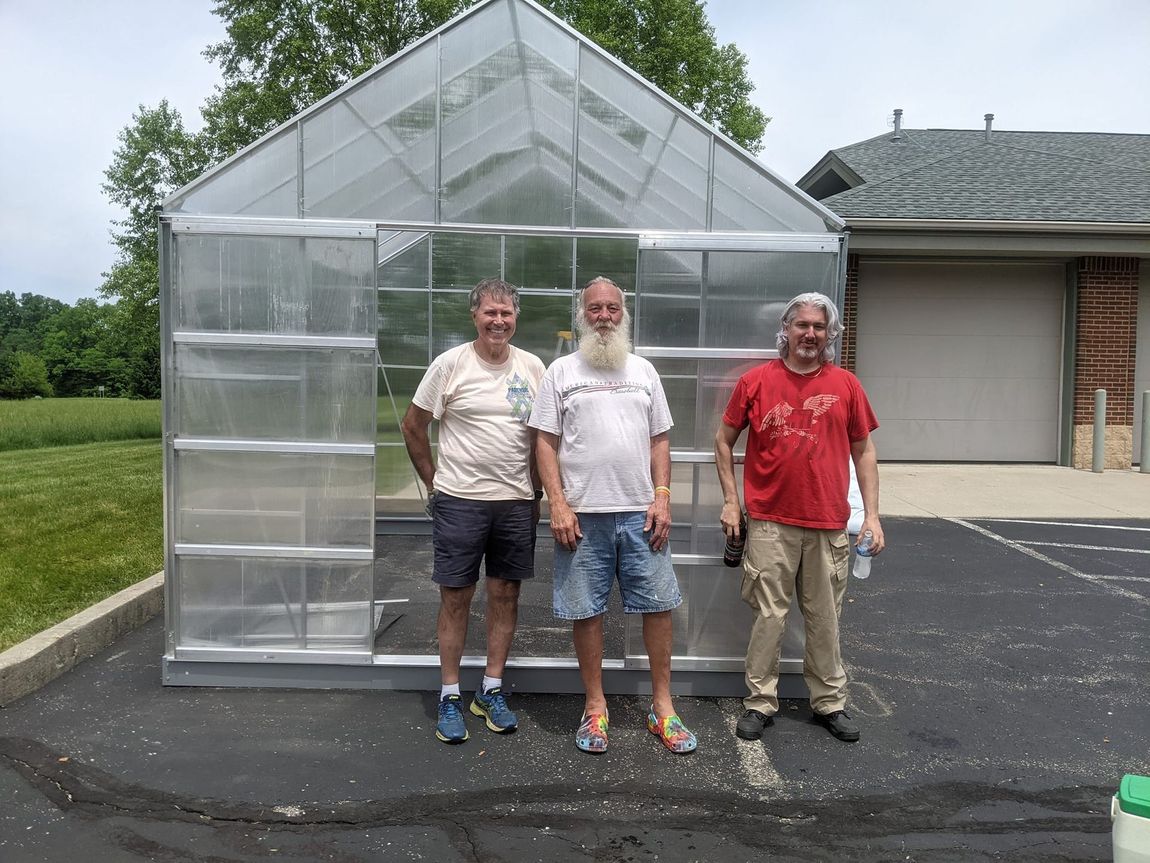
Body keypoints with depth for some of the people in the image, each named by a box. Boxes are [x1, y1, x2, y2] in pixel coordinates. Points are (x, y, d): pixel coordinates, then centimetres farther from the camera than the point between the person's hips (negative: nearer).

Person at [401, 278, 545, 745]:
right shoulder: (450, 364, -5)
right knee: (456, 598, 4)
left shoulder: (532, 367, 4)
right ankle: (450, 697, 19)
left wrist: (537, 491, 10)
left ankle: (491, 691, 25)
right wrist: (434, 481, 2)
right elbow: (413, 426, 1)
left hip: (516, 501, 3)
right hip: (459, 500, -3)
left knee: (505, 595, 10)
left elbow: (542, 435, 13)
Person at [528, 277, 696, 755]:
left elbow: (659, 440, 11)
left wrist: (662, 497, 0)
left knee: (659, 605, 5)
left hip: (641, 513, 2)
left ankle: (662, 706, 19)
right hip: (583, 516, -2)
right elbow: (546, 443, 0)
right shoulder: (561, 371, 4)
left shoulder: (644, 370, 12)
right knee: (585, 610, 5)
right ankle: (595, 706, 21)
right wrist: (558, 505, -9)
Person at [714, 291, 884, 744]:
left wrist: (871, 514, 4)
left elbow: (864, 452, 9)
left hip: (828, 524, 2)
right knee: (769, 616, 4)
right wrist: (730, 500, 2)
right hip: (770, 522, -1)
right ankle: (760, 702, 18)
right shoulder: (756, 381, 1)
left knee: (825, 618, 11)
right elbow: (724, 440, 8)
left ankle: (830, 703, 27)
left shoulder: (845, 384, 5)